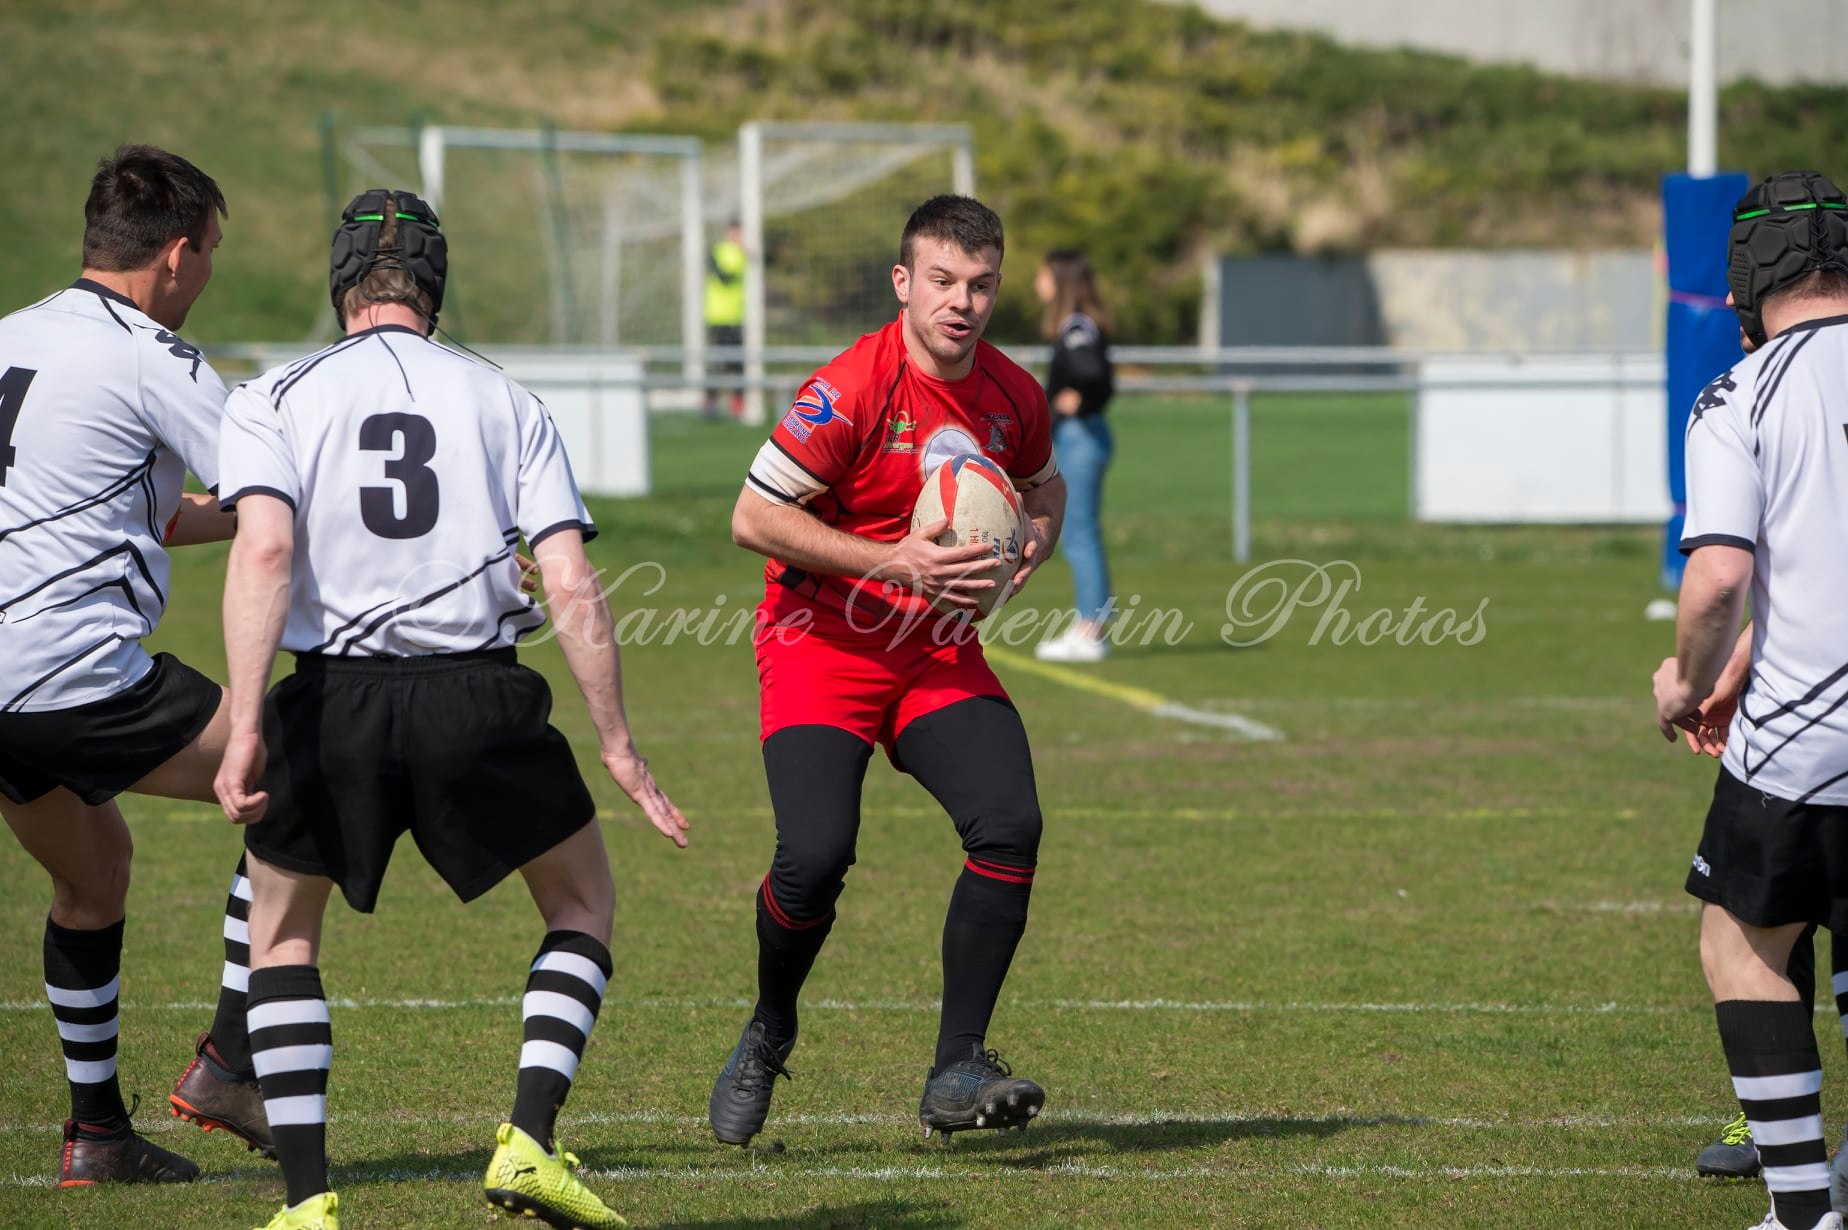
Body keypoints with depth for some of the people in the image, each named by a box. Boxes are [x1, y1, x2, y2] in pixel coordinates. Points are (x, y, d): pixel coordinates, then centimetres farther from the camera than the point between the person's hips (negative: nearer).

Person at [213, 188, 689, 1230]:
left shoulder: (274, 399, 7)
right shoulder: (506, 402, 10)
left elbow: (263, 552, -11)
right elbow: (572, 587, 2)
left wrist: (245, 728, -16)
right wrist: (619, 745, 7)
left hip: (333, 699, 0)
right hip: (479, 701, 0)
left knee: (282, 938, 21)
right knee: (585, 904, 23)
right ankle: (531, 1143, 6)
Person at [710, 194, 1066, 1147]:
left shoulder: (1014, 397, 2)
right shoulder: (848, 391, -17)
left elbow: (1043, 486, 23)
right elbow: (753, 518, -16)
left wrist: (1035, 541, -1)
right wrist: (894, 561, -22)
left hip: (942, 655, 5)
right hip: (822, 647, -5)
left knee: (1010, 827, -17)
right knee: (815, 856, -21)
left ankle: (957, 1071, -8)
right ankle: (768, 1034, 11)